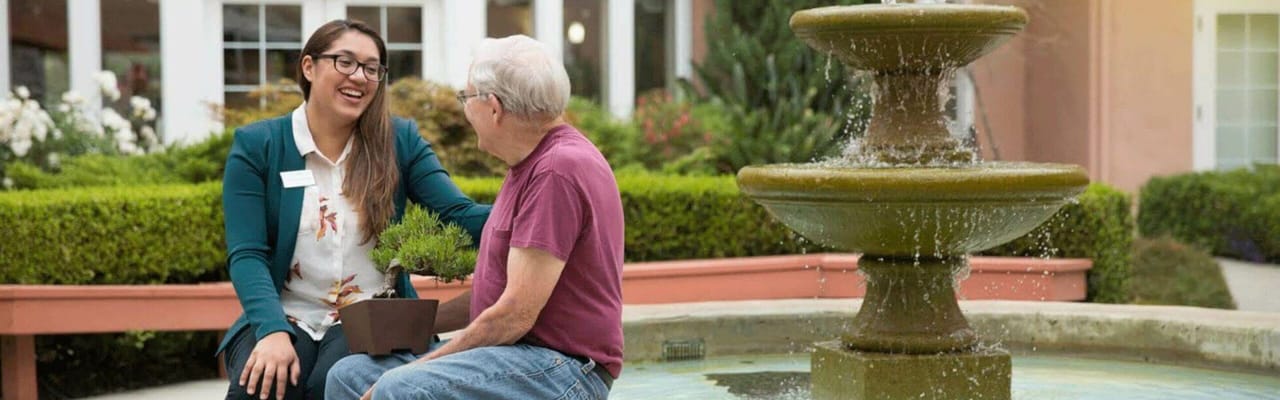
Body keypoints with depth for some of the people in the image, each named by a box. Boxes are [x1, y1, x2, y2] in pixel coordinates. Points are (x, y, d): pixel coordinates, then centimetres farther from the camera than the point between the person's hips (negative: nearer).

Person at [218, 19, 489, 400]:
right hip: (288, 317, 0)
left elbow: (457, 214, -6)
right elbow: (247, 254, -6)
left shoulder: (401, 141, 5)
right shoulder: (256, 144, 2)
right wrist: (273, 331, -23)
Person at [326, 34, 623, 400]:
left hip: (561, 367, -10)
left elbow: (515, 315, -21)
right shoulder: (529, 166, 15)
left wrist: (423, 366, -12)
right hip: (512, 353, 10)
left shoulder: (559, 169, -18)